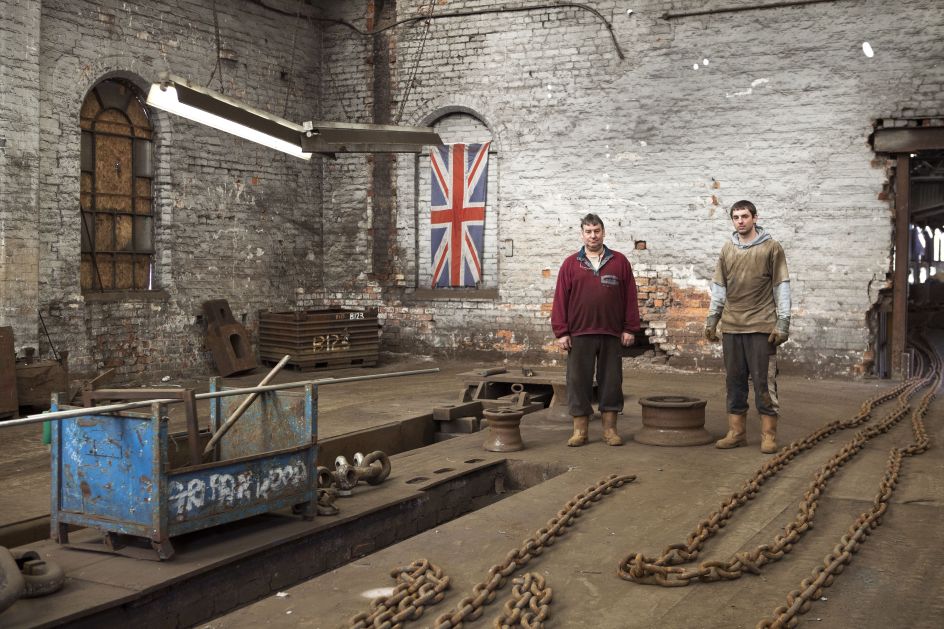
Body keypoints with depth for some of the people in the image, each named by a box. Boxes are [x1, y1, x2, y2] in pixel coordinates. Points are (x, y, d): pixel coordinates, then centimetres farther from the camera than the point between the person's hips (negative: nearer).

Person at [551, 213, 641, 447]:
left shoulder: (619, 262, 7)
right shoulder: (571, 264, 6)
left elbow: (630, 297, 6)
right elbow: (560, 299, 3)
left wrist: (630, 329, 0)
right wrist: (561, 332, -3)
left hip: (612, 334, 0)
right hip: (579, 334, 0)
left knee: (611, 381, 5)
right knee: (579, 381, 2)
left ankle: (609, 428, 15)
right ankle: (580, 429, 11)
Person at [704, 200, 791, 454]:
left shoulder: (771, 248, -1)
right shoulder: (727, 249, 11)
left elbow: (782, 287, -2)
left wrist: (783, 323, -7)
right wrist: (712, 319, 13)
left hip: (761, 327, -4)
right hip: (731, 327, 4)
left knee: (764, 381, -1)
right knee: (735, 381, 8)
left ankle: (768, 435, 5)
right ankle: (736, 432, 15)